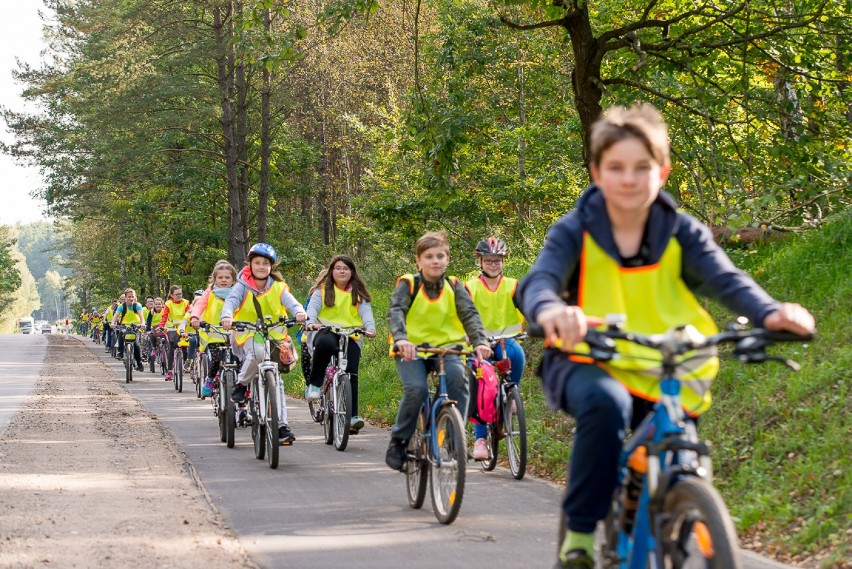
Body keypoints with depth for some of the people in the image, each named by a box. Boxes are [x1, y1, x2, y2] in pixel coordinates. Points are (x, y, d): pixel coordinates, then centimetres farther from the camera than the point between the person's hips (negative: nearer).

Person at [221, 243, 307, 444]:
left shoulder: (278, 286, 0)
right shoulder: (243, 286, -5)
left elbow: (290, 301, -17)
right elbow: (231, 301, -21)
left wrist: (299, 311, -40)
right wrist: (227, 316, -44)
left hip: (273, 334, 2)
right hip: (247, 332, -2)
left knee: (276, 380, -3)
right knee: (256, 353, -36)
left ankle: (282, 426, 0)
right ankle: (241, 385, -9)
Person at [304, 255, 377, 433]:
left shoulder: (358, 292, 13)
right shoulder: (323, 289, 9)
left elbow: (365, 311, 1)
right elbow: (313, 306, -5)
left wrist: (370, 327, -21)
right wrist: (311, 322, -28)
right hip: (325, 331, -2)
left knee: (351, 373, -15)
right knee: (325, 344, -39)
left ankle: (353, 415, -15)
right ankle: (314, 385, -23)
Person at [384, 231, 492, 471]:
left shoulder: (454, 287, 2)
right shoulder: (408, 284, -5)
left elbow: (470, 314, -10)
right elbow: (395, 311, -20)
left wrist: (479, 341, -29)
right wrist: (401, 339, -40)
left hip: (446, 348, 2)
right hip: (411, 350, -2)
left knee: (458, 377, -30)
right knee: (416, 389, -27)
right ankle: (399, 440, -5)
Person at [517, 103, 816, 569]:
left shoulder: (681, 233, -3)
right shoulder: (575, 232, -8)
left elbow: (727, 280, -17)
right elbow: (539, 281, -25)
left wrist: (770, 313, -40)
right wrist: (551, 310, -52)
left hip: (664, 375, 3)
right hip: (589, 364, -3)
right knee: (607, 403, -36)